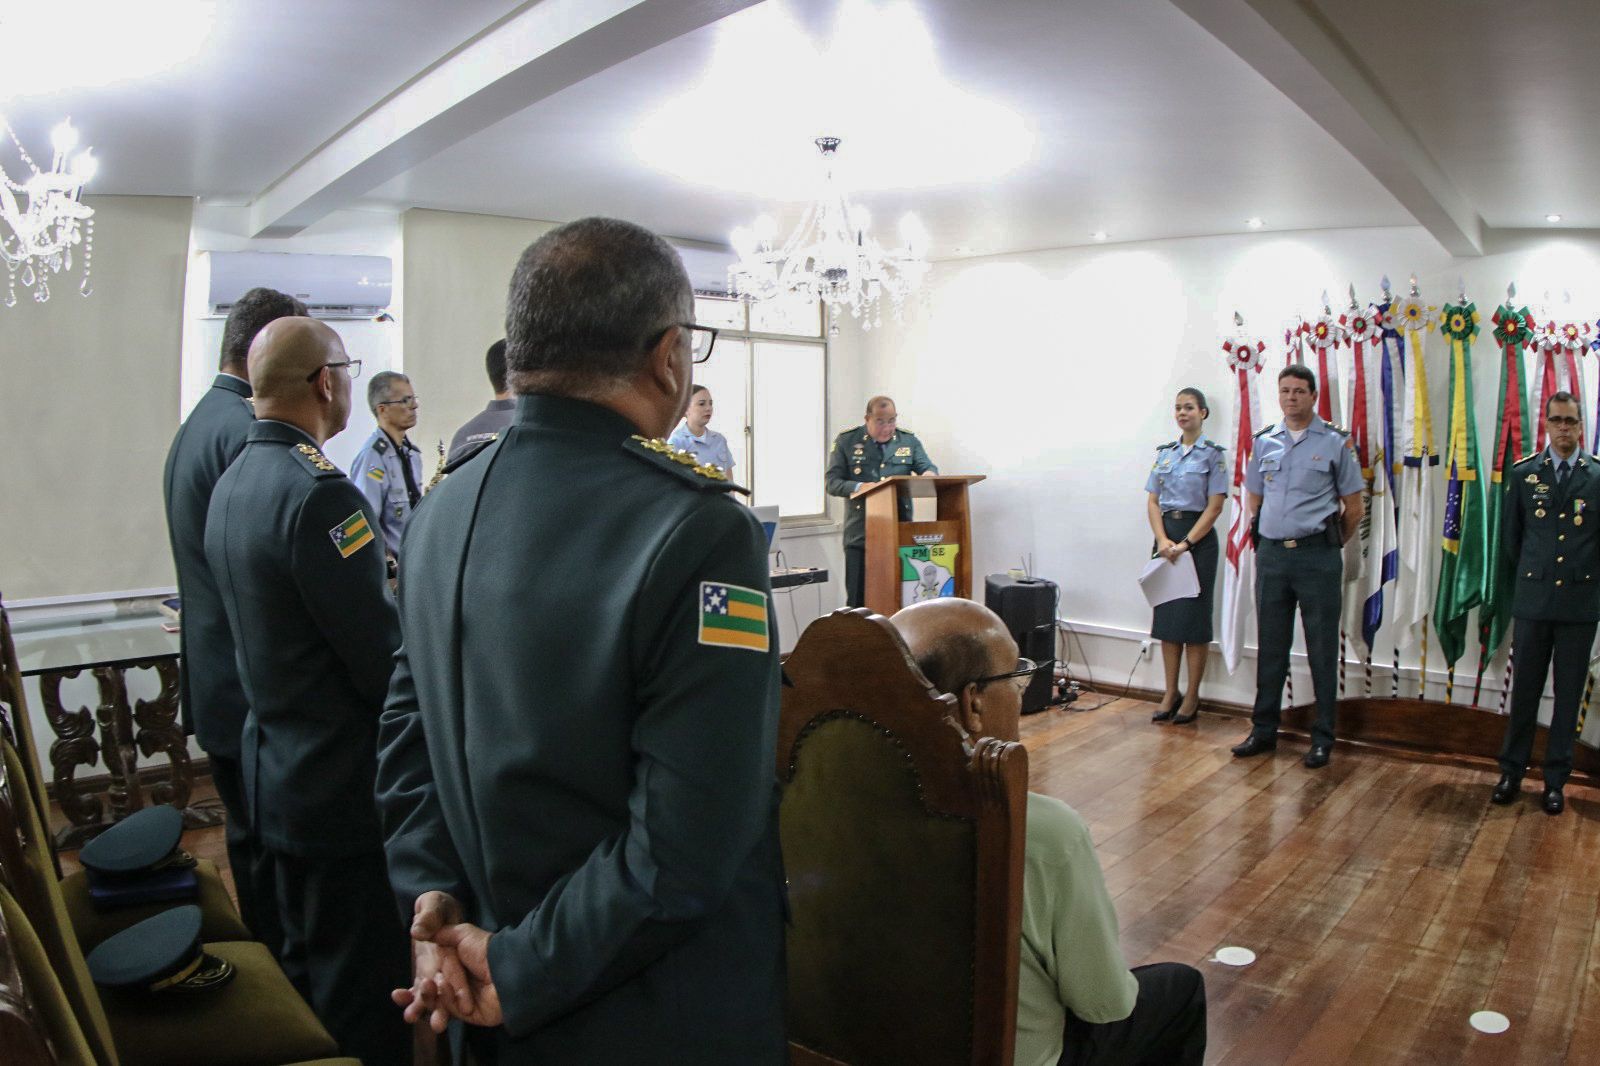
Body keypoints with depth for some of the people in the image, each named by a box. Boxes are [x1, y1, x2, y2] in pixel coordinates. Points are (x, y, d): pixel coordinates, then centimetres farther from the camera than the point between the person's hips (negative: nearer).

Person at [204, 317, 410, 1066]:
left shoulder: (233, 484, 6)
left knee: (306, 970, 25)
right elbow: (387, 664, -23)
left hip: (276, 773, 10)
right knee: (364, 1004, 6)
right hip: (346, 787, -9)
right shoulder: (318, 491, -23)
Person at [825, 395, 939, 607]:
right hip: (860, 535, -2)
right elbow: (832, 483, -3)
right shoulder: (846, 441, 1)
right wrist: (860, 487, -22)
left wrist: (928, 475, -20)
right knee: (858, 600, 1)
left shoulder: (909, 440, 10)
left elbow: (929, 469, 5)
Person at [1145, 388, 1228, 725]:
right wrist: (1163, 541, -7)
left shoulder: (1213, 454, -3)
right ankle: (1170, 693, 15)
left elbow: (1214, 506, -8)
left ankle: (1192, 697, 8)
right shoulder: (1165, 453, 11)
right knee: (1167, 615, 7)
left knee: (1194, 618, -1)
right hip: (1165, 537, 5)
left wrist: (1185, 544, -15)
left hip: (1198, 539, -5)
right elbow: (1152, 501, 7)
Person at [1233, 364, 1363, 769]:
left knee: (1322, 651, 3)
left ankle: (1323, 738, 13)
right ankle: (1263, 730, 20)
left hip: (1317, 556, -3)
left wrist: (1329, 545, 8)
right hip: (1271, 554, 4)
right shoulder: (1264, 441, 10)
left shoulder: (1335, 442, -1)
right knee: (1270, 647, 10)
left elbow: (1353, 509, 3)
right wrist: (1272, 538, 14)